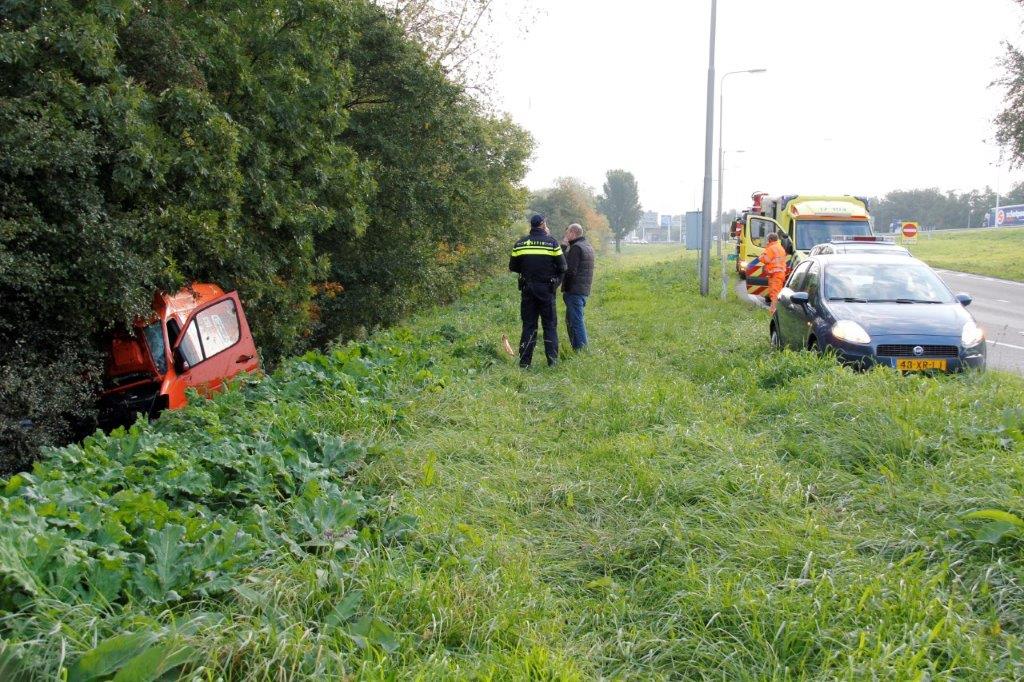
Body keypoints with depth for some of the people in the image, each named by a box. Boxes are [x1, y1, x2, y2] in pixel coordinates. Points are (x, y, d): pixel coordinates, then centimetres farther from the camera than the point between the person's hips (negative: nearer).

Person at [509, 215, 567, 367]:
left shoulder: (520, 243, 2)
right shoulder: (552, 242, -5)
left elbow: (513, 267, 6)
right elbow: (562, 267, -5)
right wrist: (556, 280, 12)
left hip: (527, 289, 2)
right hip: (547, 289, -2)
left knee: (528, 325, 8)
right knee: (550, 325, 7)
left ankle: (525, 361, 5)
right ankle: (552, 360, 4)